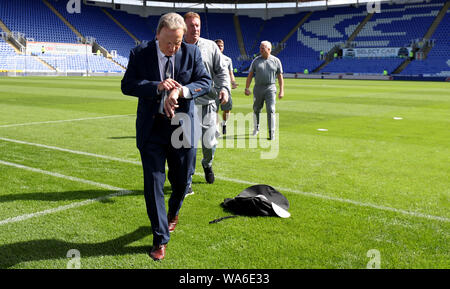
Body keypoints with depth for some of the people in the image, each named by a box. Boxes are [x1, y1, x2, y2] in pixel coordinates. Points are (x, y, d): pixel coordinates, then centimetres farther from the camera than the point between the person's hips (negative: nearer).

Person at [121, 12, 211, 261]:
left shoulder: (192, 52, -2)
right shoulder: (140, 53, -5)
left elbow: (205, 82, -4)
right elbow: (127, 85, -8)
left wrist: (181, 91, -22)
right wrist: (157, 86, -23)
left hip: (182, 127, 1)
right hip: (152, 129, -1)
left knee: (180, 180, 14)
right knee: (153, 183, -2)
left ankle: (173, 212, 48)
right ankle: (160, 239, 10)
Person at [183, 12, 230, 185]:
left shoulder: (211, 46, 8)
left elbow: (222, 70, 7)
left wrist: (224, 88, -10)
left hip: (207, 102, 1)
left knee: (209, 142, 4)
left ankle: (207, 164, 38)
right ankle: (186, 181, 13)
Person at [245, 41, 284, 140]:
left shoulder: (276, 61, 3)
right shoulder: (256, 61, 5)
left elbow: (280, 77, 4)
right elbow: (250, 75, 5)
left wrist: (281, 90, -2)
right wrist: (247, 88, -4)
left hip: (270, 88, -2)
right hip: (258, 88, 2)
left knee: (271, 110, -12)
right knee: (256, 109, 10)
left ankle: (271, 133, -11)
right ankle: (256, 127, 33)